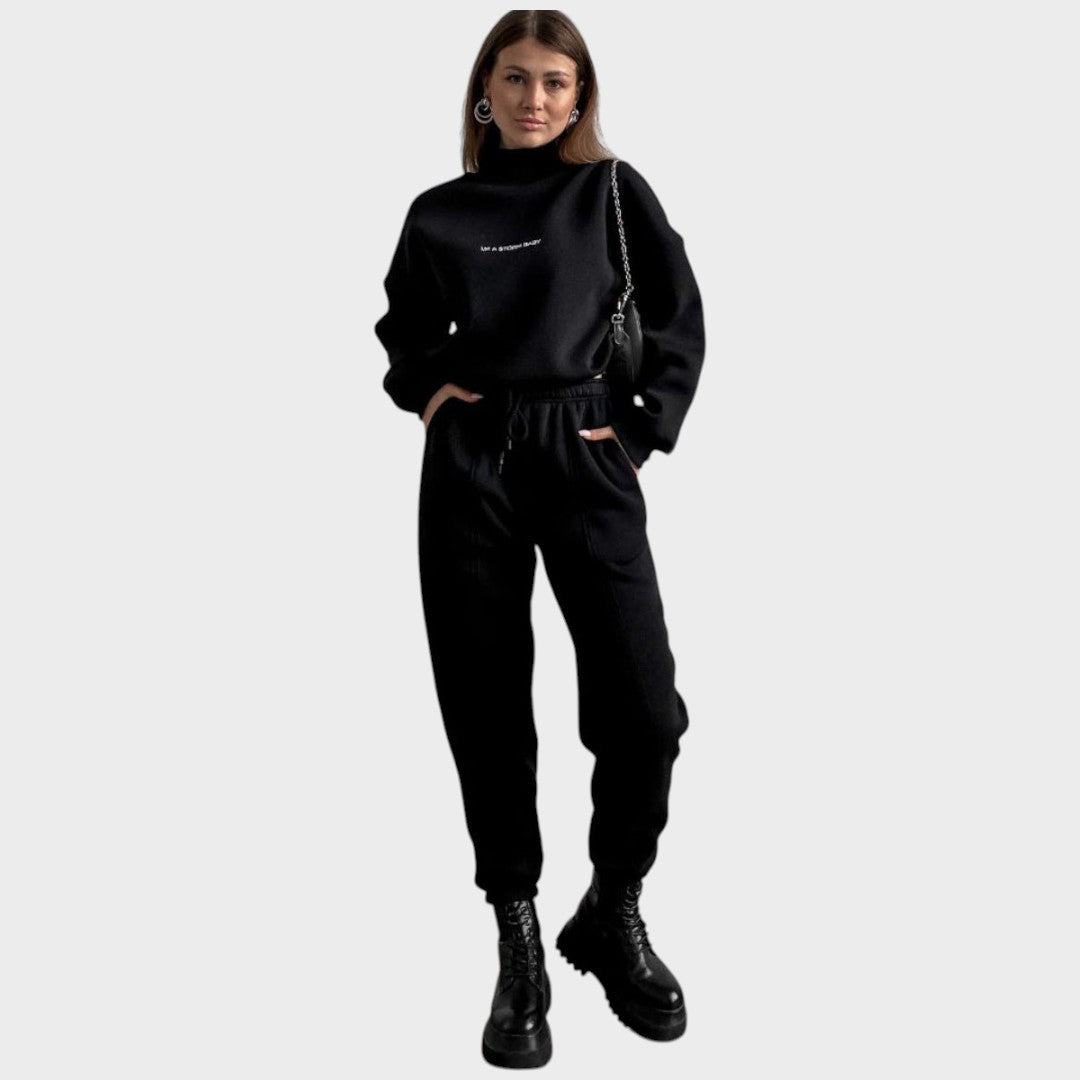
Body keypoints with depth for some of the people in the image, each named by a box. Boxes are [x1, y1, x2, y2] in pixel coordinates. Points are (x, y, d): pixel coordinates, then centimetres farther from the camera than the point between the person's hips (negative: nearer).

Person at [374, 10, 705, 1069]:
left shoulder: (614, 191, 7)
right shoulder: (440, 212, 11)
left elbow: (678, 319, 8)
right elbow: (404, 331, 22)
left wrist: (647, 429, -1)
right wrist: (424, 388, 3)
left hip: (586, 456, -1)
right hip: (468, 465, 2)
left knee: (643, 708, -11)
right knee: (486, 712, 1)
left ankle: (613, 912, 16)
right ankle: (518, 941, 17)